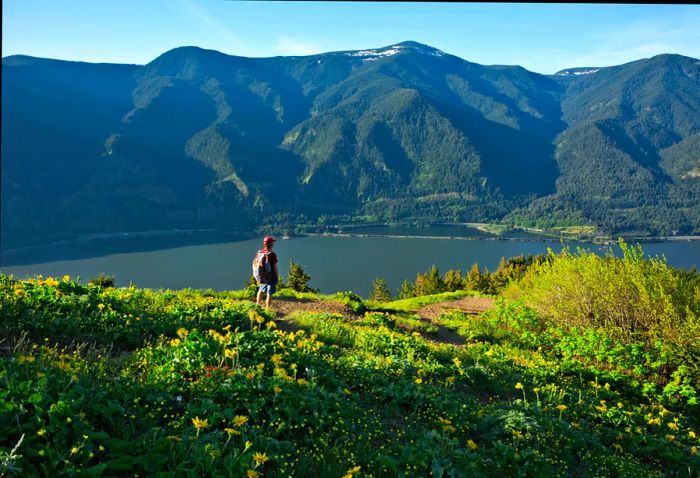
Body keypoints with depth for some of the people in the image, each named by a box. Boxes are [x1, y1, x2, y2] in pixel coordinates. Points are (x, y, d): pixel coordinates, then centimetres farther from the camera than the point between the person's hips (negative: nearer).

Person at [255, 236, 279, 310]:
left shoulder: (259, 252, -6)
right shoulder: (272, 255, -23)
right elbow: (275, 267, -18)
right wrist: (277, 277, -3)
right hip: (271, 277, -6)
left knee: (261, 290, 26)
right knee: (269, 293, 5)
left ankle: (257, 305, 37)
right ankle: (267, 309, 12)